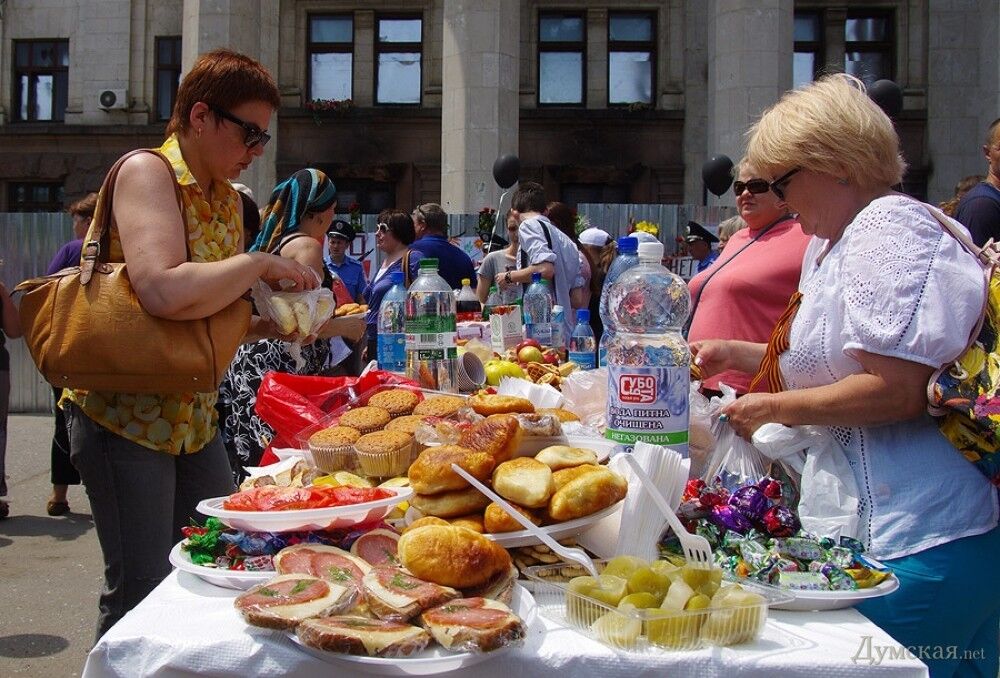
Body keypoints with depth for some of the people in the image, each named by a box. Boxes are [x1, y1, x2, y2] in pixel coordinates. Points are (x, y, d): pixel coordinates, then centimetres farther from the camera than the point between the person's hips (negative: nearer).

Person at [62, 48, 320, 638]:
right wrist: (262, 264, -20)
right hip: (126, 413, -8)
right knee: (143, 592, -1)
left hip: (195, 414, 8)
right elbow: (163, 292, -31)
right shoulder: (146, 173, -14)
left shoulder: (228, 197, 11)